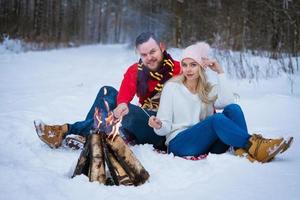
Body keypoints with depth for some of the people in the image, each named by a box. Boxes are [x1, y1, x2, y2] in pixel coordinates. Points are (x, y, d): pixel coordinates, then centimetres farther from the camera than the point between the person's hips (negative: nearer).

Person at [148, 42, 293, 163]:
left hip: (207, 144, 4)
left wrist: (220, 72, -5)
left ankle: (243, 151, -39)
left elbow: (227, 102, -8)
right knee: (217, 119, -32)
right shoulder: (172, 87, 5)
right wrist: (159, 126, -23)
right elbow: (165, 127, 0)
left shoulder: (208, 89, 16)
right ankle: (254, 145, -40)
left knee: (233, 109, -21)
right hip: (179, 144, -4)